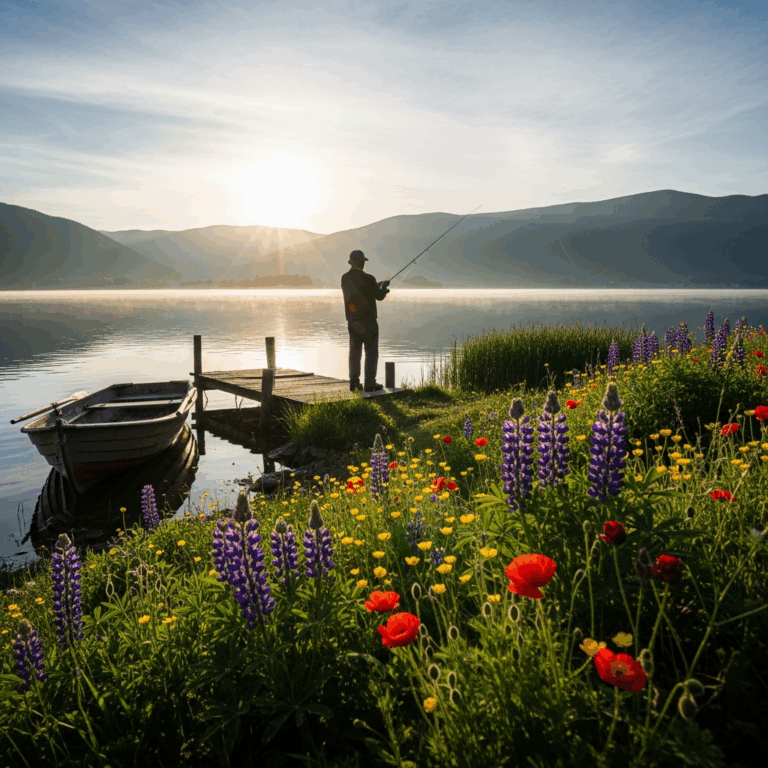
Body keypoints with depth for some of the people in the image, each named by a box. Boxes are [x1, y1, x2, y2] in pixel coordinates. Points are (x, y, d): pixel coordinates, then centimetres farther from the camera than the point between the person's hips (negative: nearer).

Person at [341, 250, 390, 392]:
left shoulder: (345, 278, 4)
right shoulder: (368, 279, -17)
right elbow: (379, 296, -5)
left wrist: (376, 286, 25)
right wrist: (384, 286, 17)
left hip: (352, 321, 6)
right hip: (368, 321, -6)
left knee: (354, 352, 14)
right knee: (371, 352, 2)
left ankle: (354, 382, 17)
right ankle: (369, 384, 2)